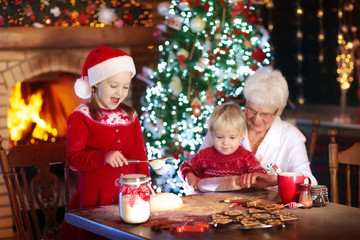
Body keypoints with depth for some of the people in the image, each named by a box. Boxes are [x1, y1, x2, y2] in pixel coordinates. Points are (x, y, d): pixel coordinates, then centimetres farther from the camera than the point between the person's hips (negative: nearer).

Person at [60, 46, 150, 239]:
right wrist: (104, 156, -25)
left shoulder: (130, 116, 12)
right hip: (95, 198, -4)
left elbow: (139, 155, 14)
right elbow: (73, 159, -11)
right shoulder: (81, 118, -4)